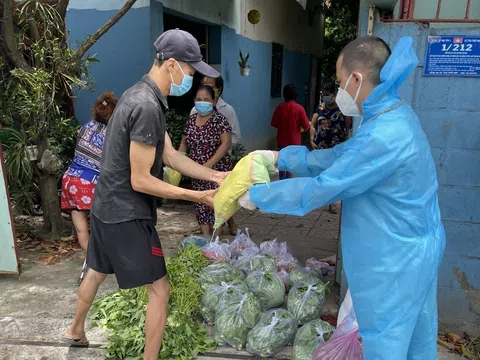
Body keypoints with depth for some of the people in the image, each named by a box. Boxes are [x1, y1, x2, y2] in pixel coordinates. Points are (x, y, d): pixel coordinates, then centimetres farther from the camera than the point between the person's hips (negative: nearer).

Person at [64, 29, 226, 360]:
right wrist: (196, 196, -18)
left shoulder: (140, 95, 7)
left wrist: (215, 175, 1)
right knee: (160, 289, 1)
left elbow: (172, 156, 6)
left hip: (107, 207, 11)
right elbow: (140, 181, -23)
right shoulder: (148, 107, -25)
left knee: (98, 271, 29)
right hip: (127, 214, -10)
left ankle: (76, 332, 52)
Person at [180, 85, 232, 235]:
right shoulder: (191, 120, 8)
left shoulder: (219, 119, -8)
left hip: (217, 170, -5)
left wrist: (209, 164, -22)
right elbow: (184, 143, 15)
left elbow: (226, 143, -15)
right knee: (200, 204, 8)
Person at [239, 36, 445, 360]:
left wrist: (256, 196, -14)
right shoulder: (393, 115, 2)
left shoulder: (383, 136, -30)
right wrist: (281, 157, 7)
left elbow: (321, 189, -26)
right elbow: (339, 156, 8)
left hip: (394, 262, -9)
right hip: (414, 250, 9)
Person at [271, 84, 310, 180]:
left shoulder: (280, 107, -6)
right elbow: (306, 126, -10)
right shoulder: (299, 108, -12)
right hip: (294, 142, -2)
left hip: (282, 141, 2)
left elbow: (274, 123, 3)